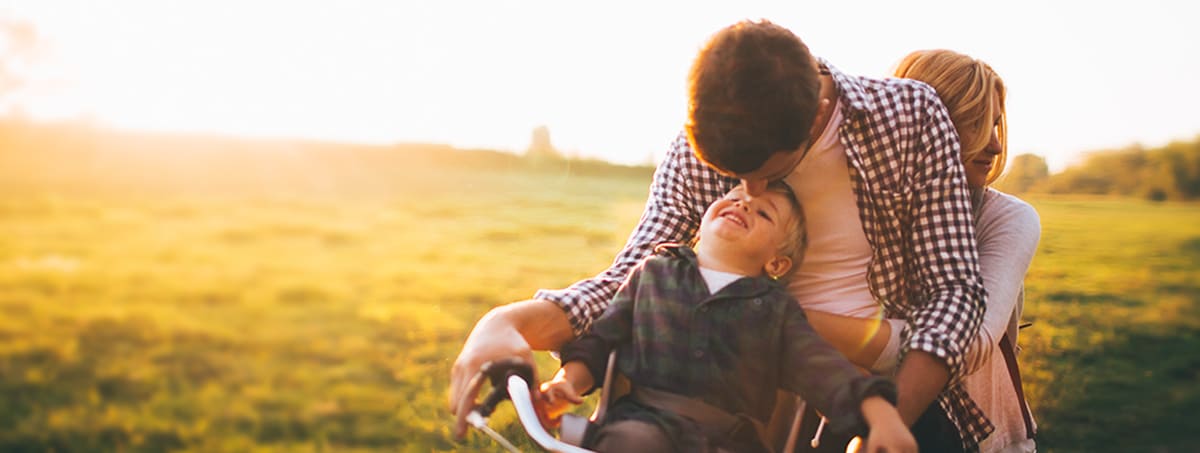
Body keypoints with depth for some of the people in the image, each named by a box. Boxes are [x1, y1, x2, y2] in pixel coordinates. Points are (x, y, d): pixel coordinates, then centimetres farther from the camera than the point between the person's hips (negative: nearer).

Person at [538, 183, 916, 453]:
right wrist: (570, 380, 0)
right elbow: (602, 336, 19)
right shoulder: (653, 272, 19)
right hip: (647, 419, -1)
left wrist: (879, 412, -7)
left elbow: (821, 368, 8)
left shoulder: (776, 308, 18)